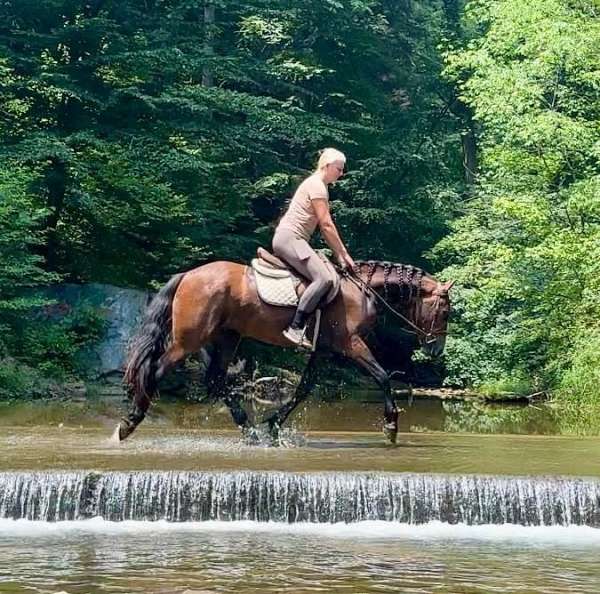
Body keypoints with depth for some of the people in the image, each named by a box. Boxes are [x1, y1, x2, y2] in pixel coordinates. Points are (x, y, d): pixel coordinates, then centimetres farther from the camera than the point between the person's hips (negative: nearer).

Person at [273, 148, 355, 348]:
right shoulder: (317, 185, -10)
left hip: (290, 240, 11)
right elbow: (326, 225, -13)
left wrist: (338, 254, 13)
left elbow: (323, 227, 19)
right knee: (323, 278, -24)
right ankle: (295, 328, -27)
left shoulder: (319, 186, 21)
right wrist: (344, 254, -8)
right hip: (289, 237, -11)